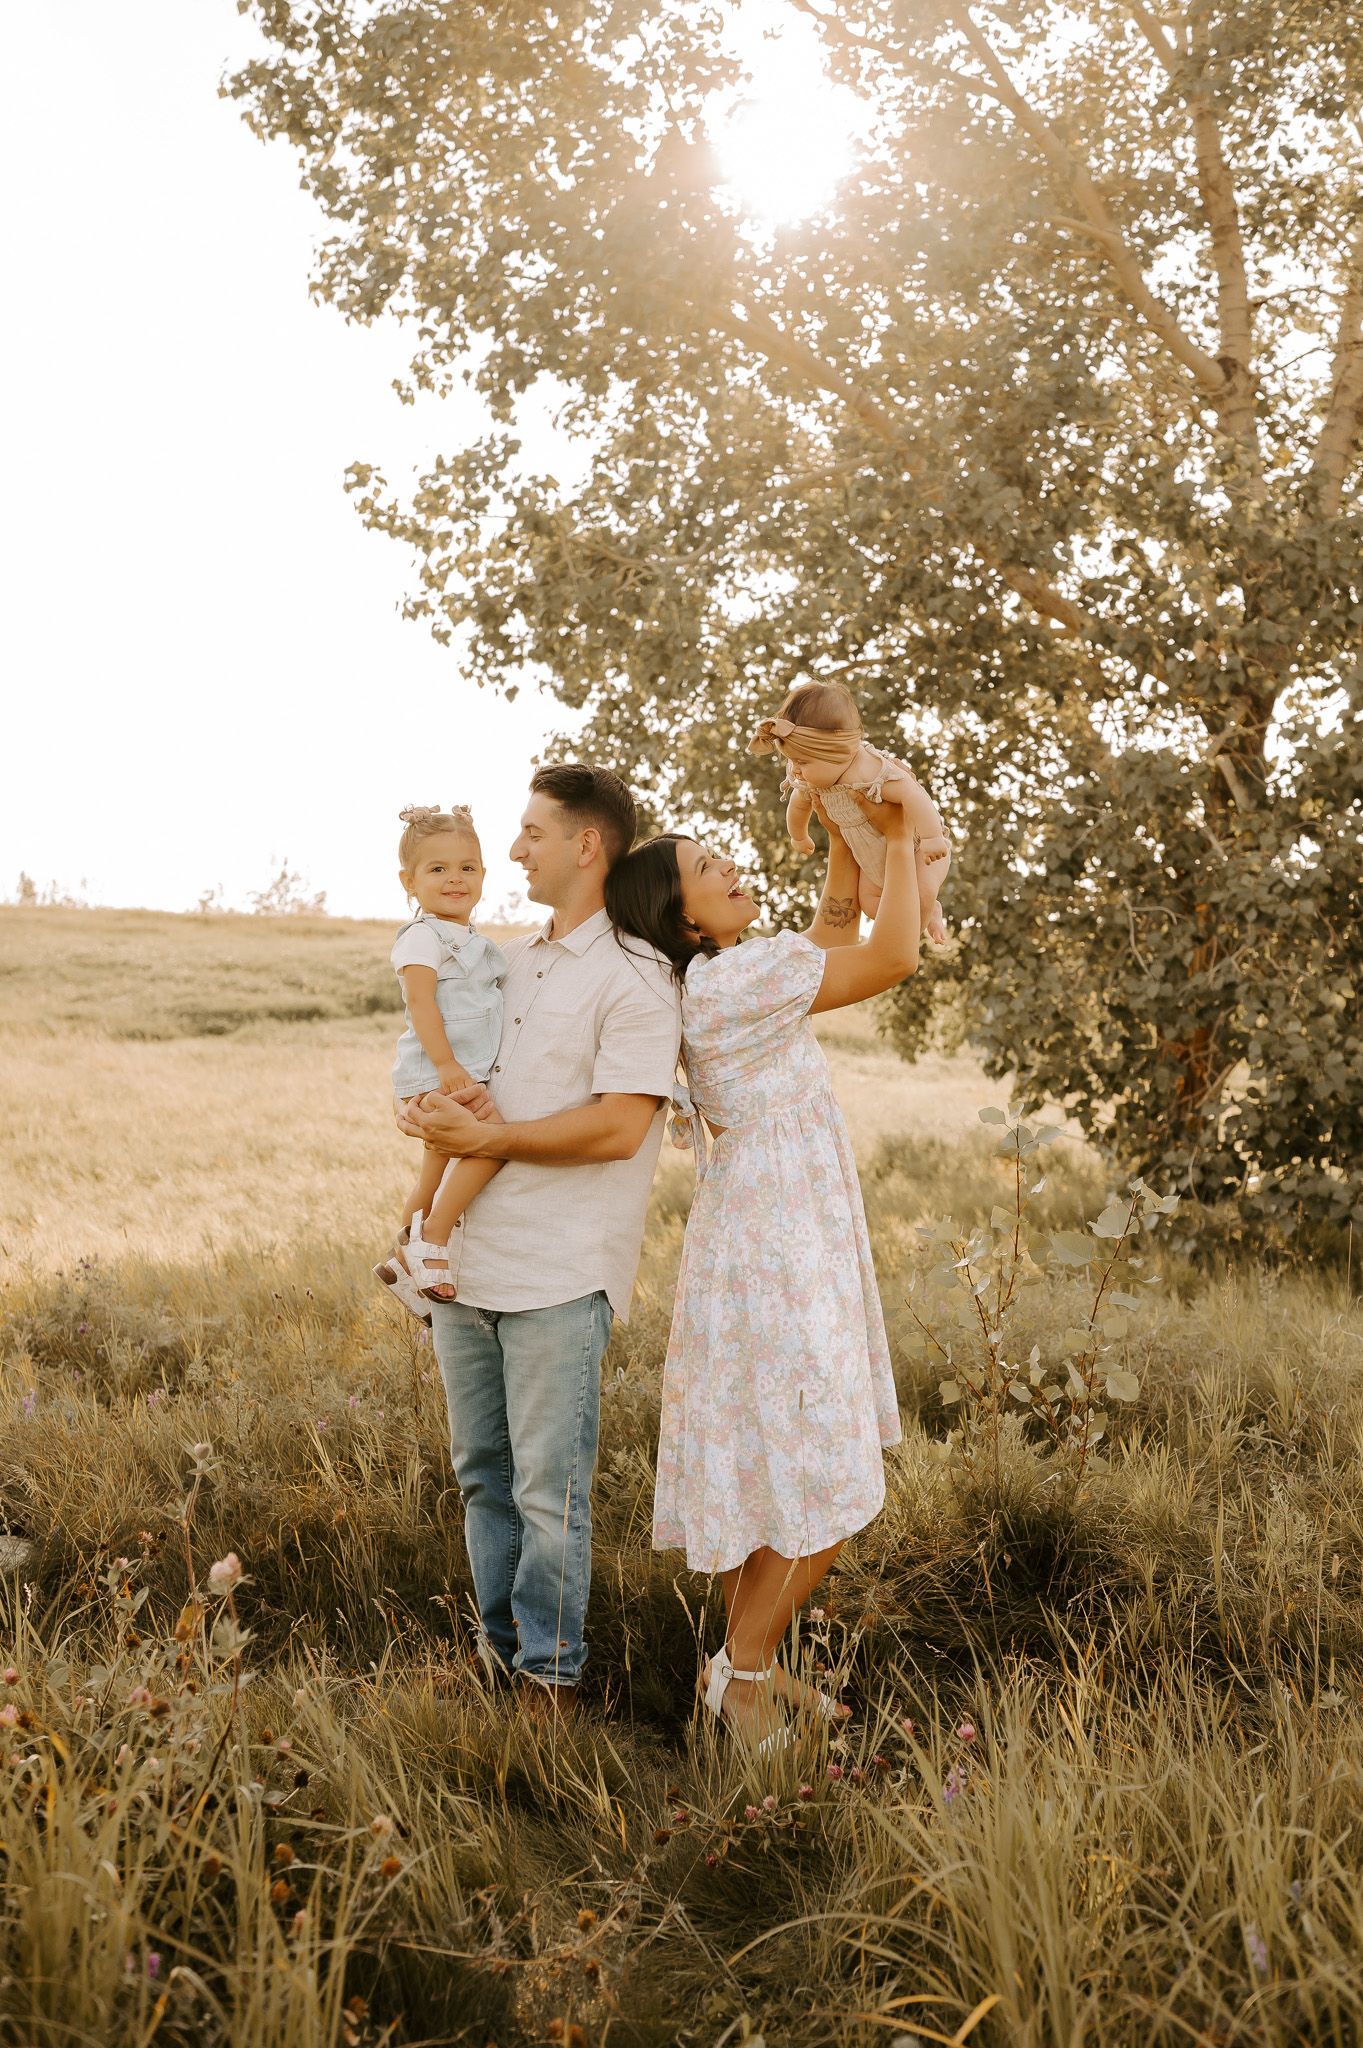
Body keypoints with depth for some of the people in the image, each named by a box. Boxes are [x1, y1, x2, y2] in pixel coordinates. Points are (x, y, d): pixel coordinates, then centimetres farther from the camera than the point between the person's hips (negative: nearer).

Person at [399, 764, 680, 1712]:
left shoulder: (635, 978, -9)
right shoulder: (511, 963, 16)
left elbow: (617, 1128, -18)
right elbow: (428, 1067, 20)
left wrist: (485, 1136, -15)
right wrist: (438, 1110, -4)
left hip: (560, 1275, -7)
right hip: (466, 1261, 8)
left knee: (549, 1491, -1)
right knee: (484, 1475, 16)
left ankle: (550, 1677, 13)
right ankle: (499, 1646, 31)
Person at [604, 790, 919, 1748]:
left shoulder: (732, 978, 11)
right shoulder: (729, 979, -19)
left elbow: (835, 939, 23)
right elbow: (892, 958, -17)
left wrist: (847, 838, 12)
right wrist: (901, 839, -6)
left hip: (789, 1249, 10)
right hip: (774, 1263, -10)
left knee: (765, 1474, 17)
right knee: (823, 1493, -1)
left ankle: (749, 1660, 28)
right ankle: (743, 1670, 13)